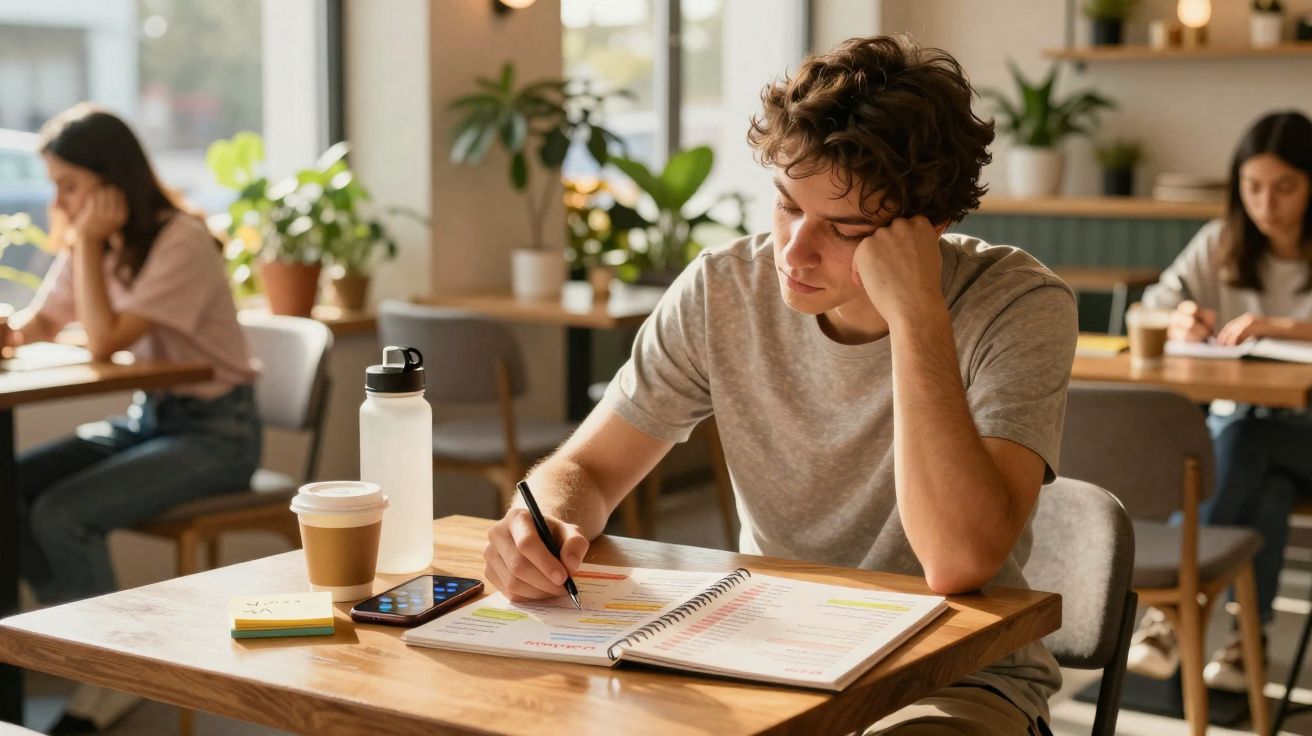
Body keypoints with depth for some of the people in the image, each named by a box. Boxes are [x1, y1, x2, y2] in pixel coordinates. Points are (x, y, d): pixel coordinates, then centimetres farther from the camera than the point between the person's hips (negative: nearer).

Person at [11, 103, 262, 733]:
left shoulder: (180, 241, -19)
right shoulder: (95, 243, 6)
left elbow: (105, 342, -25)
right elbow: (39, 324, 8)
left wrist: (87, 243, -20)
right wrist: (12, 332, -15)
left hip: (215, 429, -8)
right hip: (146, 418, 8)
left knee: (62, 513, -23)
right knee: (14, 488, -11)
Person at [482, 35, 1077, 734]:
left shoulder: (1019, 307, -19)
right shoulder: (722, 290, -8)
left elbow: (958, 561, -32)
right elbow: (585, 468, 0)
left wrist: (915, 311, -32)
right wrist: (545, 525, -24)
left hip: (959, 678, 0)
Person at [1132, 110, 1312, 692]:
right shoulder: (1220, 244, 8)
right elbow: (1148, 316, 4)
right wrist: (1182, 321, -19)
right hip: (1237, 419, 2)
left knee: (1242, 447, -35)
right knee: (1265, 489, -33)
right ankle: (1249, 637, -29)